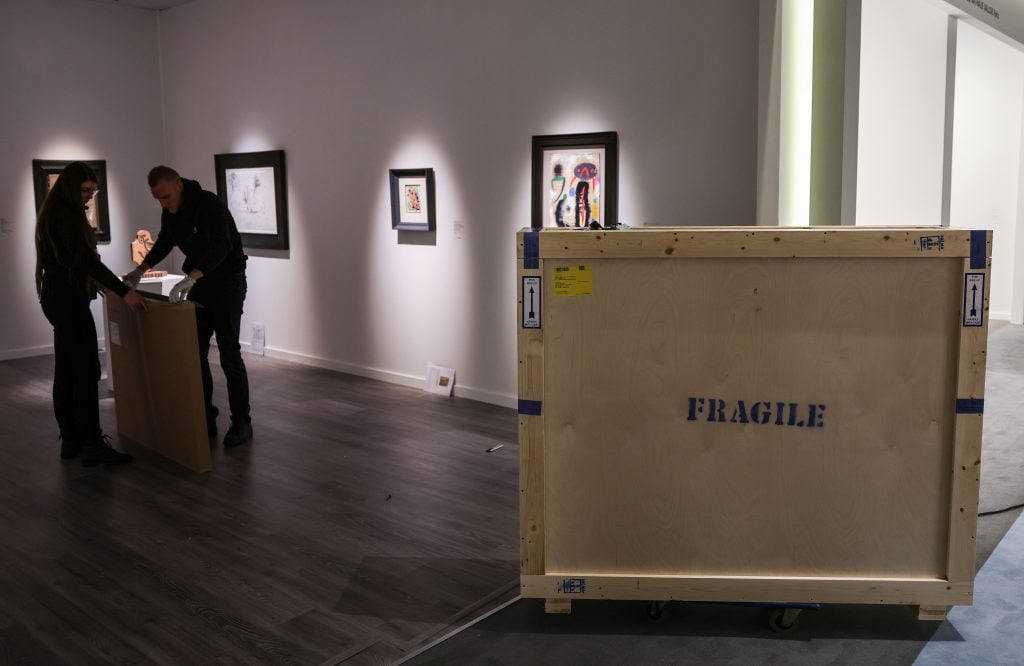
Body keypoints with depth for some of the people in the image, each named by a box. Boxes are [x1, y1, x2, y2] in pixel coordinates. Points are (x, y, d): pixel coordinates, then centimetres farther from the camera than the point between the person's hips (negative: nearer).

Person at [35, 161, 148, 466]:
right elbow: (85, 259, -22)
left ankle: (71, 441, 17)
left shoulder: (57, 213, 16)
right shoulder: (65, 216, -16)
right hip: (68, 301, -11)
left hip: (60, 298, 11)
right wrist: (124, 291, -24)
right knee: (86, 370, -9)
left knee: (66, 371, 11)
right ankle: (93, 446, -6)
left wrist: (99, 285, 30)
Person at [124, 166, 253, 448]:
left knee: (229, 354, -7)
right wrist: (140, 270, 9)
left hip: (228, 282, -8)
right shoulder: (170, 212, 1)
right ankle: (205, 419, 13)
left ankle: (241, 423, 3)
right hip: (198, 283, 8)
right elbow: (164, 243, 20)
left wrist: (190, 278, -52)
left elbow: (221, 245, -40)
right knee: (195, 353, 5)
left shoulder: (209, 204, -25)